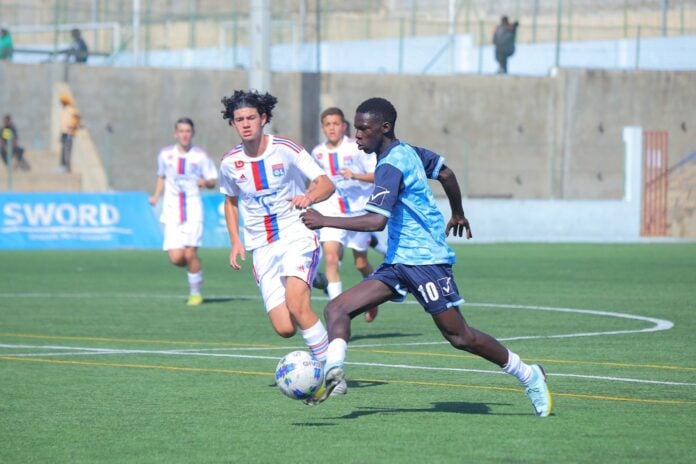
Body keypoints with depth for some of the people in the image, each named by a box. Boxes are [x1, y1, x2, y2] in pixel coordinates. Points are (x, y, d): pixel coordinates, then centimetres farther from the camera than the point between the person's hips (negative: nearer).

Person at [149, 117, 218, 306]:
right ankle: (193, 266, 24)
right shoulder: (165, 154, 8)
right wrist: (156, 196, 12)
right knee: (176, 258, -11)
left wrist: (206, 182, -15)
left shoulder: (200, 156, 2)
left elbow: (213, 181, 7)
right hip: (172, 212, 2)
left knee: (190, 254, -12)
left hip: (193, 210, -2)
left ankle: (195, 292, 7)